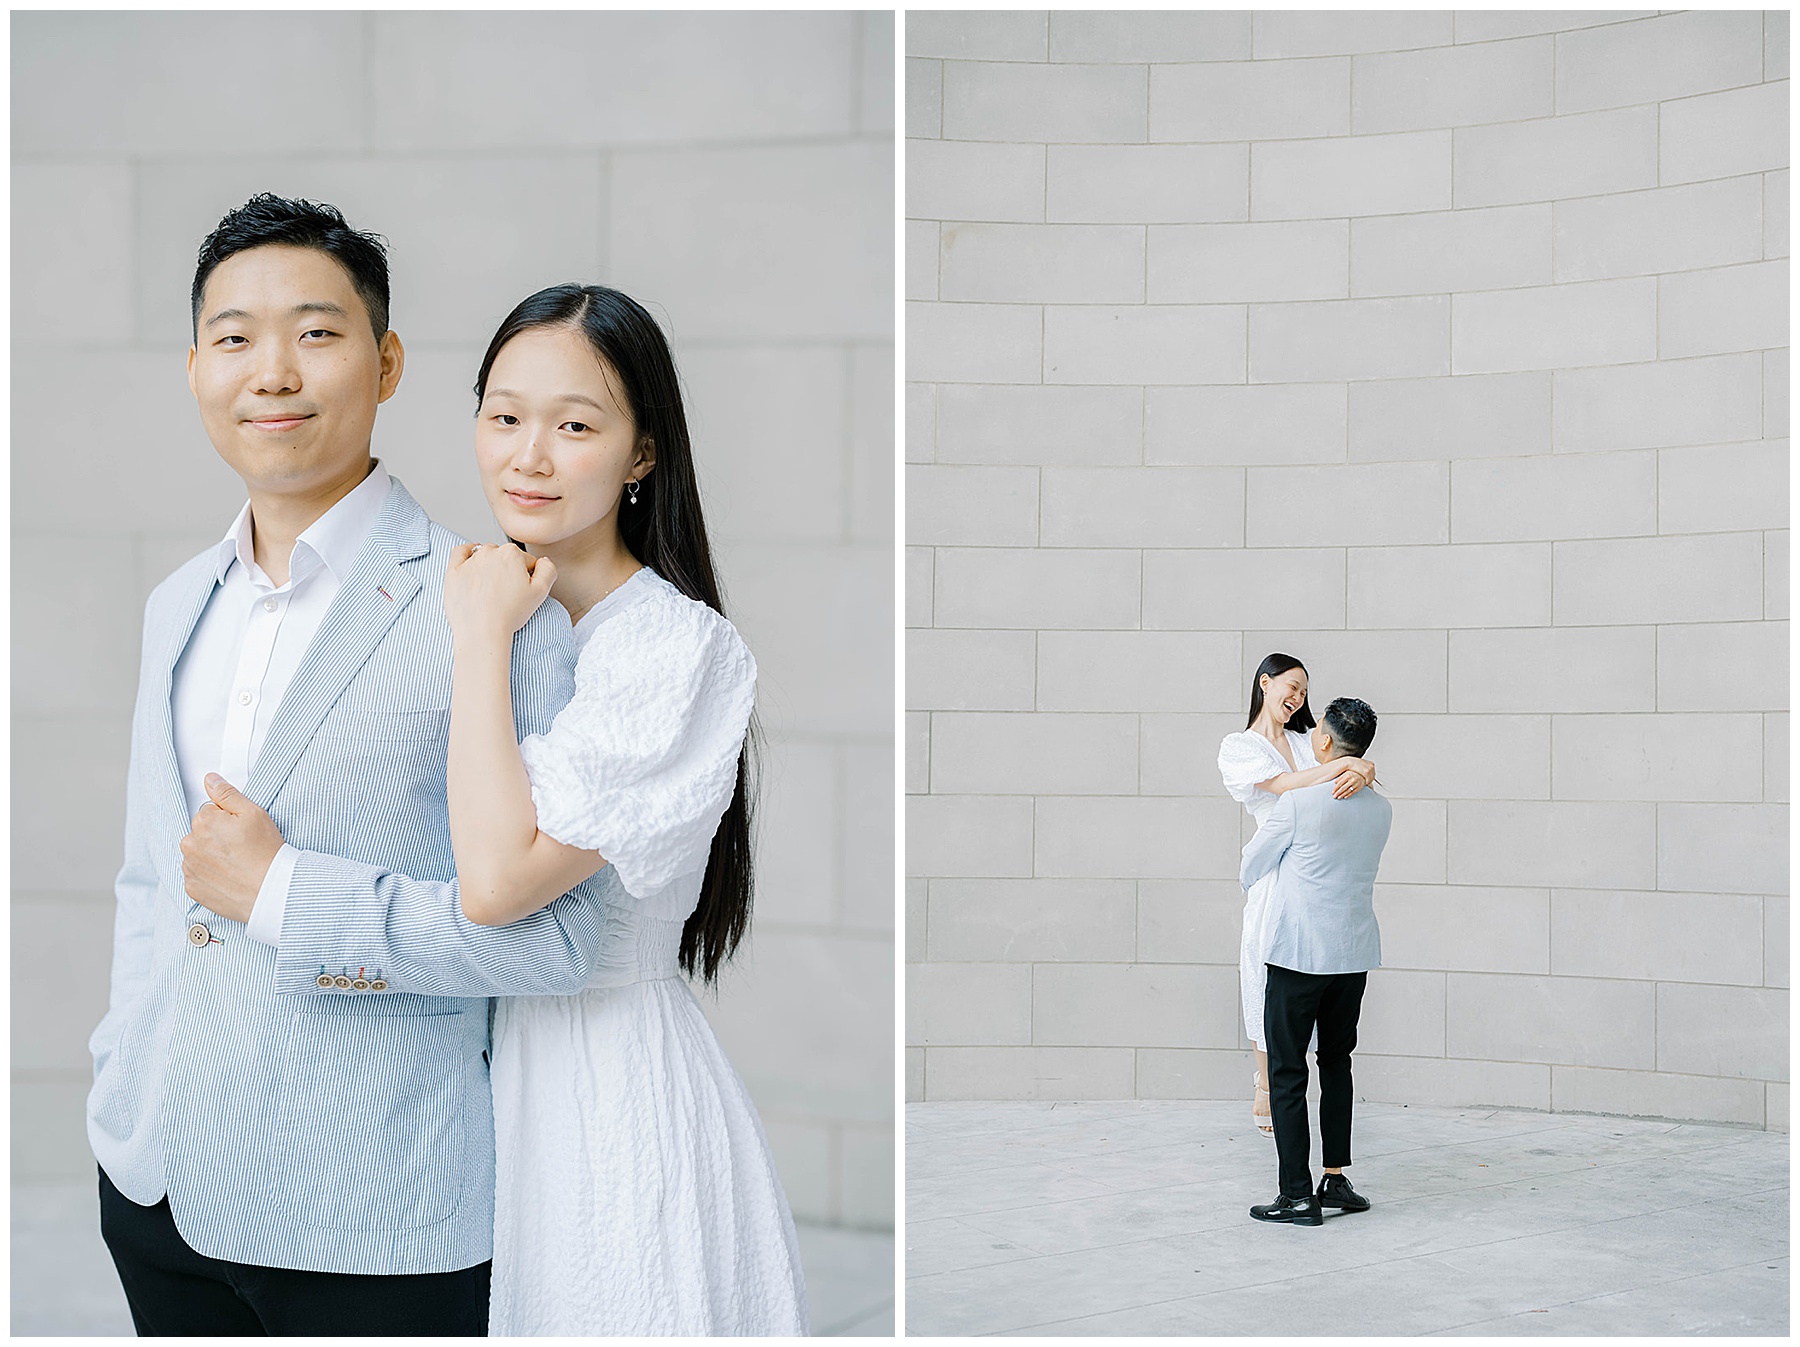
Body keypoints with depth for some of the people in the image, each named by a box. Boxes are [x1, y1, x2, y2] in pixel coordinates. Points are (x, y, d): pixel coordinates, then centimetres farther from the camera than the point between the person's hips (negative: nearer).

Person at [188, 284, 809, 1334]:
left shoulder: (679, 648, -18)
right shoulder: (484, 604, 6)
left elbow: (496, 878, -27)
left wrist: (482, 639, -20)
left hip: (608, 1089, -7)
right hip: (474, 1062, 7)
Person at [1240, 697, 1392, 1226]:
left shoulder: (1298, 801, -15)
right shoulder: (1380, 808, 2)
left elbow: (1251, 867, -2)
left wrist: (1249, 879, 22)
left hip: (1299, 952, -6)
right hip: (1355, 951, 6)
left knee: (1288, 1073, 1)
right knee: (1337, 1064, 18)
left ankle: (1298, 1196, -1)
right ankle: (1336, 1180, 19)